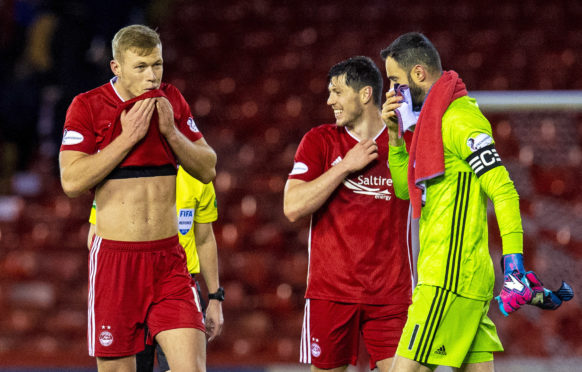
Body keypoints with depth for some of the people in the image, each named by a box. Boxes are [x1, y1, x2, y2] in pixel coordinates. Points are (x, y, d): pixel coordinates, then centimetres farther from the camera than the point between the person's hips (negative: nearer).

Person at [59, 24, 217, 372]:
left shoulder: (172, 101, 9)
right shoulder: (87, 106, -3)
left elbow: (207, 170, 10)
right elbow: (72, 181, -13)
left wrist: (170, 131, -5)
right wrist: (128, 137, -14)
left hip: (169, 258, 3)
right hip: (115, 256, -3)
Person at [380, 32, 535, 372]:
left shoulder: (459, 118, -11)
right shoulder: (436, 118, 19)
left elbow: (504, 191, -17)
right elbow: (406, 189, 27)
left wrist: (514, 267, -22)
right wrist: (395, 134, 14)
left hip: (450, 278, -10)